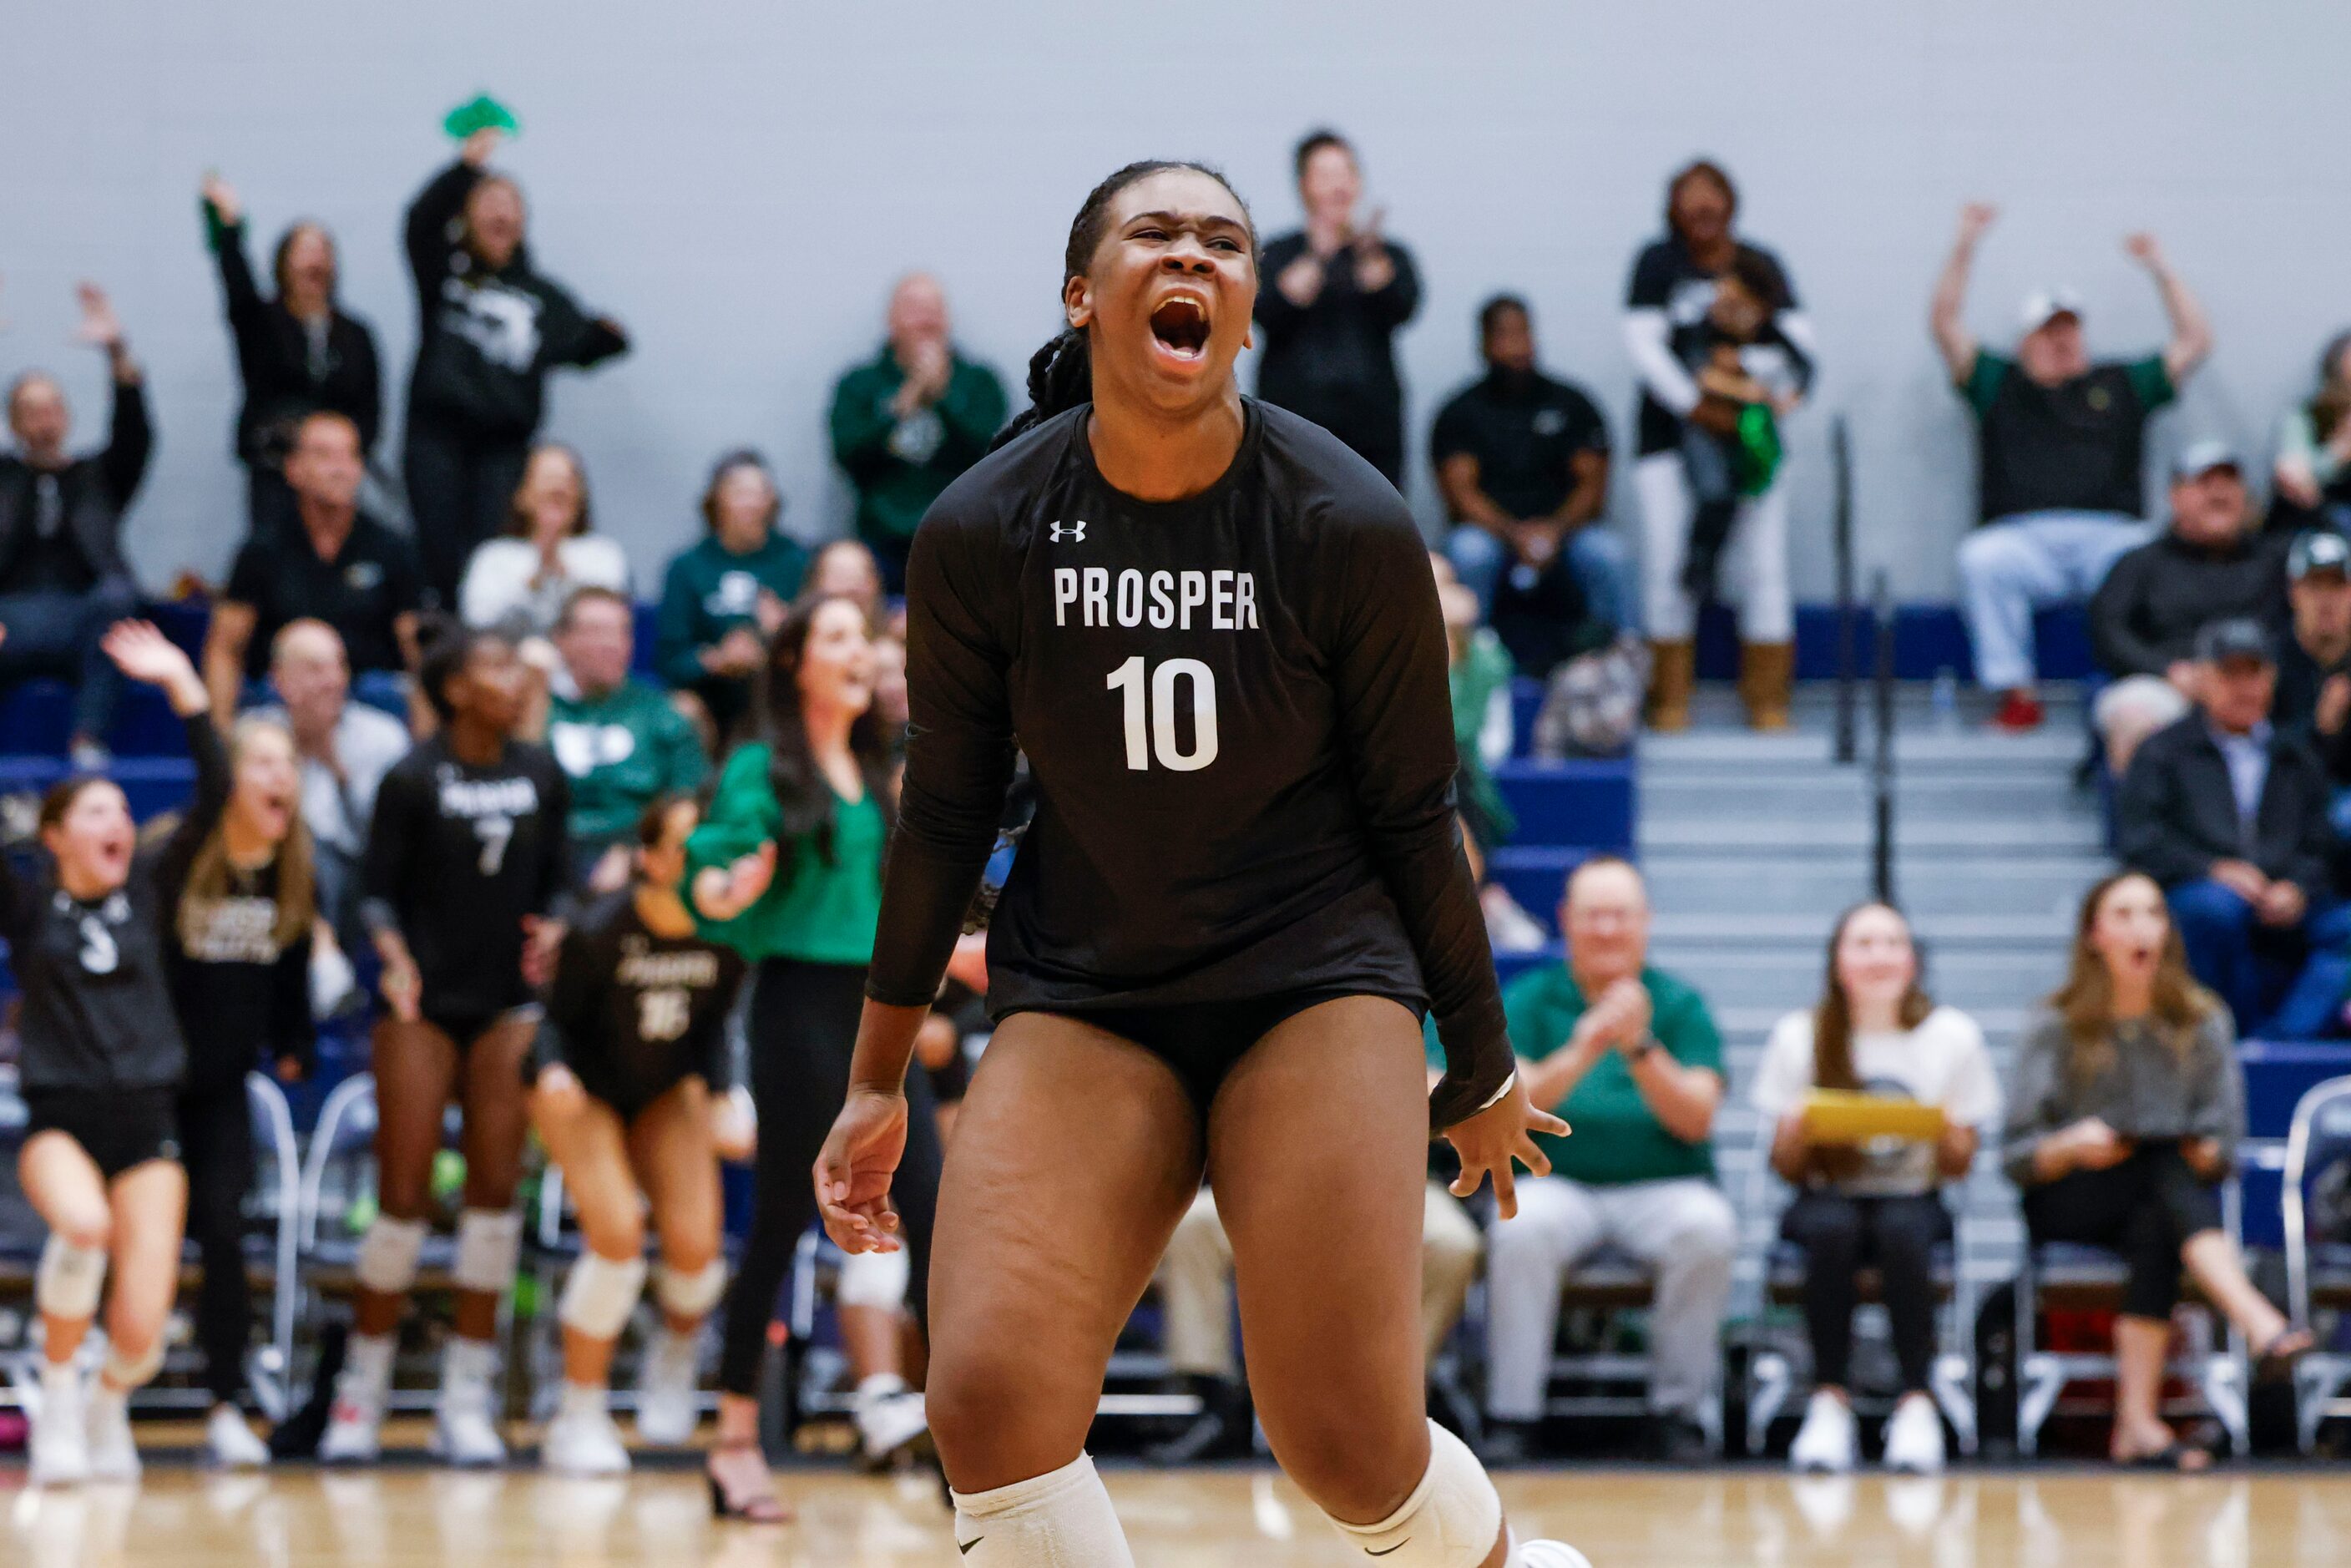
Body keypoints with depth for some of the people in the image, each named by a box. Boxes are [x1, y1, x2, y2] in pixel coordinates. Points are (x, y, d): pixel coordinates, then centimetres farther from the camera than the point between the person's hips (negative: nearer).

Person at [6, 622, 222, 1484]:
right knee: (82, 1224, -36)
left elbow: (213, 796, 4)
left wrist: (181, 684, -2)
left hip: (146, 1120, 2)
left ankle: (107, 1404, 25)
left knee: (140, 1332, -11)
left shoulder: (149, 893, 9)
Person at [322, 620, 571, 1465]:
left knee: (495, 1188, -1)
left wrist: (553, 930, -8)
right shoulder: (413, 780, -5)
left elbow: (556, 879, 13)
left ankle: (467, 1397, 6)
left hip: (509, 1004, 3)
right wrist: (395, 958, -20)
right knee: (404, 1197, -3)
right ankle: (362, 1389, 10)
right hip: (424, 1003, -3)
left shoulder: (541, 776, 6)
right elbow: (378, 889, -3)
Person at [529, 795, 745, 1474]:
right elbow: (558, 1019, -16)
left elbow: (713, 1022, 0)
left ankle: (674, 1353, 27)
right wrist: (552, 1074, -36)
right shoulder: (599, 933, -28)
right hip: (584, 1090, -3)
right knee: (617, 1236, -21)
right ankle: (578, 1421, -4)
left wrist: (710, 1089, -14)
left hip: (668, 1094, 3)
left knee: (695, 1245, -12)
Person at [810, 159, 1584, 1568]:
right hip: (1080, 996, 2)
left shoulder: (1349, 528, -11)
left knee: (1350, 1448, -11)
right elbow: (945, 812, 5)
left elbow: (1414, 816, 0)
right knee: (989, 1401, -20)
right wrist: (878, 1081, 11)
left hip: (1318, 977, -1)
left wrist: (1482, 1071, 8)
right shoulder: (981, 536, -7)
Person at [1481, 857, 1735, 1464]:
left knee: (1709, 1229, -32)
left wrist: (1640, 1049, -21)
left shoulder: (1680, 1005, 7)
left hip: (1661, 1186, 1)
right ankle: (1511, 1414, -25)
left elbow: (1695, 1122, -5)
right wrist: (1582, 1053, -25)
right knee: (1521, 1229, -34)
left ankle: (1677, 1408, -17)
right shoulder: (1531, 1000, 7)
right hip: (1559, 1182, -1)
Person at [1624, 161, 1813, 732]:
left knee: (1763, 569, -2)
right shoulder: (1658, 262, 3)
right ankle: (1670, 700, 6)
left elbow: (1798, 337, 2)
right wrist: (1697, 405, -14)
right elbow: (1642, 342, -5)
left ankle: (1767, 700, 5)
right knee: (1669, 567, -4)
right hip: (1672, 438, -2)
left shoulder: (1760, 267, 10)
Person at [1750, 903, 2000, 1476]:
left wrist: (1947, 1131, -17)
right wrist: (1797, 1130, -17)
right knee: (1832, 1229, -36)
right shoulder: (1798, 1037, 2)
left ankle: (1918, 1403, -30)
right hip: (1829, 1198, 0)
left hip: (1914, 1199, 0)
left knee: (1901, 1230, -36)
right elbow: (1787, 1169, 4)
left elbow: (1959, 1167, 5)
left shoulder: (1953, 1037, 2)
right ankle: (1830, 1401, -29)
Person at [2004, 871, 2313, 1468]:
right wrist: (2072, 1146, -23)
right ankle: (2263, 1326, -56)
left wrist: (2209, 1154, -20)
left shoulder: (2202, 1024, 9)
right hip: (2067, 1208, -2)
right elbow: (2016, 1159, -2)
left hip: (2163, 1202, 3)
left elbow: (2222, 1150, 5)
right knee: (2167, 1163, -35)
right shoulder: (2054, 1031, 3)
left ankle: (2138, 1421, -50)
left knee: (2154, 1230, -37)